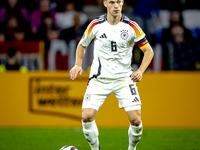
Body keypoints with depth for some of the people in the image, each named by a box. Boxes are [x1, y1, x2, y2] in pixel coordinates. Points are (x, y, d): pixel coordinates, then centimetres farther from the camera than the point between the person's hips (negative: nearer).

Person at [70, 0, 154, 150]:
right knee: (87, 116, -14)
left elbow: (148, 51, 2)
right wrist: (78, 65, -4)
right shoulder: (96, 25, -5)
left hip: (124, 78, 0)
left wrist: (140, 71, -14)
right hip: (99, 79, 0)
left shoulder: (131, 26, -7)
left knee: (135, 120, -12)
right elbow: (82, 45, 13)